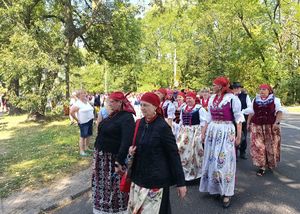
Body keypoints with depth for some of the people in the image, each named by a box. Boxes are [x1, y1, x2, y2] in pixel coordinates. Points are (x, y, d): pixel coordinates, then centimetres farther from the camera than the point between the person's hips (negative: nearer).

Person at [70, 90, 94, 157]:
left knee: (88, 135, 14)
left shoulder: (87, 102, 10)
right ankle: (81, 151, 5)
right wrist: (77, 120, -13)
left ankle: (86, 148, 28)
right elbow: (71, 112, -19)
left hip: (90, 121, 8)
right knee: (83, 136, -3)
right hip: (83, 123, -8)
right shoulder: (78, 103, -15)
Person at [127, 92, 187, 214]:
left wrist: (180, 182, -11)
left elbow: (174, 154, -13)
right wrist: (132, 150, -4)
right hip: (139, 176, 6)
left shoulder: (162, 126, -17)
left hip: (156, 178, -6)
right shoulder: (140, 123, 3)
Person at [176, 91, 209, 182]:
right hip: (184, 132, 6)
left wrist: (202, 133, -16)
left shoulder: (200, 108, -7)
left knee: (193, 151, 0)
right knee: (181, 149, 3)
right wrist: (179, 132, 15)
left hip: (196, 132, -5)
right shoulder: (183, 108, 12)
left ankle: (194, 172, 19)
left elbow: (204, 122, -10)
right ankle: (184, 171, 19)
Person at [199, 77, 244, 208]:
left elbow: (238, 118, -7)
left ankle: (226, 193, 10)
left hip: (227, 131, -6)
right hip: (212, 131, 6)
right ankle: (214, 187, 27)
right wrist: (204, 132, 16)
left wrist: (239, 136, -11)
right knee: (212, 159, 10)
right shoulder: (211, 99, 10)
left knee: (225, 160, -2)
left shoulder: (232, 98, -8)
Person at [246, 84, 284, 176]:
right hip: (257, 126, 2)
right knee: (258, 146, -3)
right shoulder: (255, 100, 11)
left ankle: (271, 164, 27)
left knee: (271, 146, 5)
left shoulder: (275, 100, 2)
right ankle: (261, 166, 4)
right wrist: (248, 123, 12)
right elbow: (251, 113, 15)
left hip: (271, 126, -2)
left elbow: (279, 112, -3)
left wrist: (277, 122, -15)